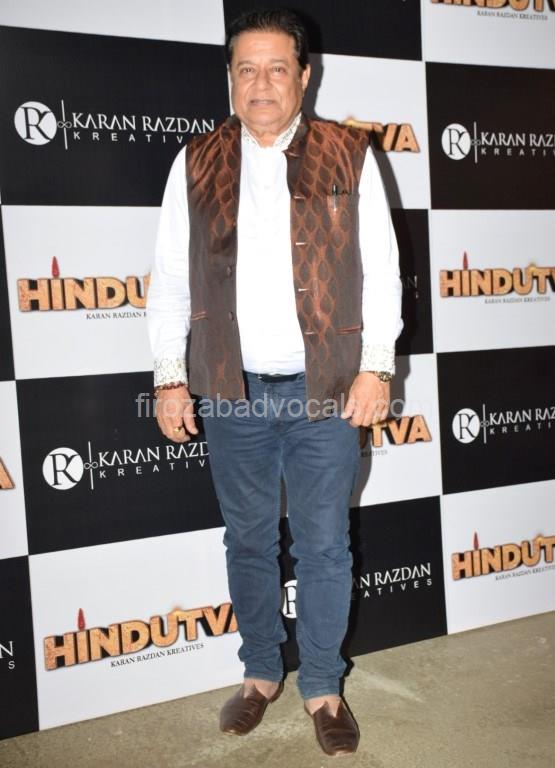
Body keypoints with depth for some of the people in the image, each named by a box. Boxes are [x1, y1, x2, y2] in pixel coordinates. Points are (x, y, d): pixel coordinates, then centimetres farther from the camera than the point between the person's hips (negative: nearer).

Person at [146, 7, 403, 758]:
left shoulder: (350, 157, 2)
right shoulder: (195, 163, 6)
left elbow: (380, 267, 1)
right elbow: (169, 278, 6)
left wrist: (375, 366, -6)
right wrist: (169, 377, 1)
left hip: (326, 392, -1)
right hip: (232, 393, 2)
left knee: (323, 546, 8)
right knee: (248, 540, 14)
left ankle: (323, 687, 28)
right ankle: (261, 673, 35)